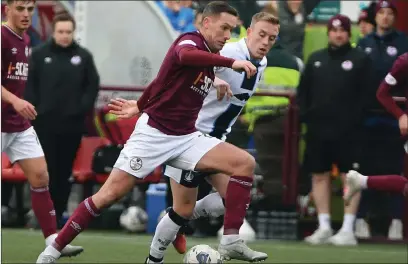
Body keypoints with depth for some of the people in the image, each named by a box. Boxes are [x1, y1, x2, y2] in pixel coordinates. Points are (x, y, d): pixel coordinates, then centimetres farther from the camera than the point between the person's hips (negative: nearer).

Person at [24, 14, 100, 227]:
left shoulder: (83, 56, 3)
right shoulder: (39, 54, 1)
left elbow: (92, 85, 6)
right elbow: (30, 85, 2)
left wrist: (84, 108, -5)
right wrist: (33, 109, -5)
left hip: (72, 123, 1)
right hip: (45, 122, -1)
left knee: (65, 170, 5)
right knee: (45, 170, 0)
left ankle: (59, 212, 13)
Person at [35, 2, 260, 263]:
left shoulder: (209, 59, 12)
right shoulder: (191, 40, -11)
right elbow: (185, 55, -40)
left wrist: (141, 106, 39)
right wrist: (232, 63, -48)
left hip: (186, 138, 8)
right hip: (153, 133, -8)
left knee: (245, 162, -6)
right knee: (109, 195, -10)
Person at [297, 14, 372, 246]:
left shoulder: (360, 59, 1)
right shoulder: (316, 59, 16)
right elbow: (303, 90, 18)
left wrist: (357, 118, -12)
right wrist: (305, 114, 4)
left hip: (347, 131, -5)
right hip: (318, 128, 5)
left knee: (350, 177, -6)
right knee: (320, 176, 6)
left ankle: (348, 230, -7)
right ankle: (324, 228, 12)